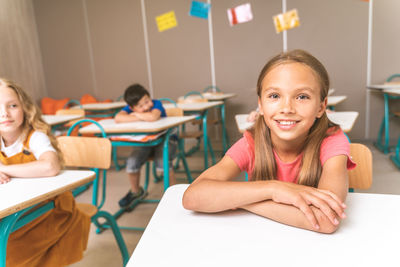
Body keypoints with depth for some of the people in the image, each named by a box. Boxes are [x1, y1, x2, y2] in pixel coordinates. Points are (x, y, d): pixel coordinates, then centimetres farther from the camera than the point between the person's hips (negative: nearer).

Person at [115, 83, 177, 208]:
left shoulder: (156, 103, -20)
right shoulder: (130, 108, -9)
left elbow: (153, 117, -43)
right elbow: (118, 118, -29)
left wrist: (136, 115, -25)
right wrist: (142, 117, -30)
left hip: (165, 139, -4)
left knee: (162, 162, -32)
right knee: (132, 162, -19)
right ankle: (135, 191, 13)